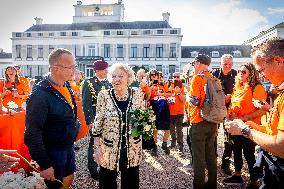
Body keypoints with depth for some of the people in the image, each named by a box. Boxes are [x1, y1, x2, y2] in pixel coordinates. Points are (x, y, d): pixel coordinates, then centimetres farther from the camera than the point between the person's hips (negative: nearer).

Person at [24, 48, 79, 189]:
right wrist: (44, 164, -21)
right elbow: (32, 134, -24)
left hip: (68, 147, 7)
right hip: (52, 151, -7)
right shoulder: (41, 94, -25)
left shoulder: (66, 86, 0)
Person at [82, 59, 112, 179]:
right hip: (95, 120, -5)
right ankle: (93, 169, 24)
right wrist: (89, 121, -17)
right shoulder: (89, 83, -9)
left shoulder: (108, 83, 9)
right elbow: (86, 104, -12)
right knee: (94, 144, 8)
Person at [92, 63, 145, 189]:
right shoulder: (104, 95, -10)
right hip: (109, 150, -1)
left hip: (133, 150, 2)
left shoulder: (137, 94, -5)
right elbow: (98, 124, -3)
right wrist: (97, 147, -4)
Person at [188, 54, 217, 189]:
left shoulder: (197, 78, -12)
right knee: (211, 154, 17)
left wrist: (188, 94, 2)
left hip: (199, 122, -6)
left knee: (199, 157, 4)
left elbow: (194, 101, -19)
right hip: (213, 122, 7)